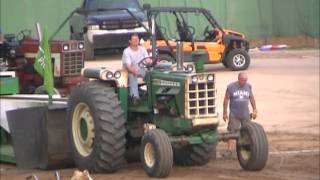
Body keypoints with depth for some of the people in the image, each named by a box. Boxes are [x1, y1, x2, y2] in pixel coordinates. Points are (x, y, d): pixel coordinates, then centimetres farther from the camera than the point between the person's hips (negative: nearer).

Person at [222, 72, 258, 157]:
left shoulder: (248, 86, 3)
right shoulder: (231, 87, -7)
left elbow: (251, 98, 13)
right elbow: (226, 99, -2)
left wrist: (255, 110, 12)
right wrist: (225, 113, -4)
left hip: (245, 114, 3)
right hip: (234, 114, -3)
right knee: (232, 132, -3)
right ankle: (229, 150, -2)